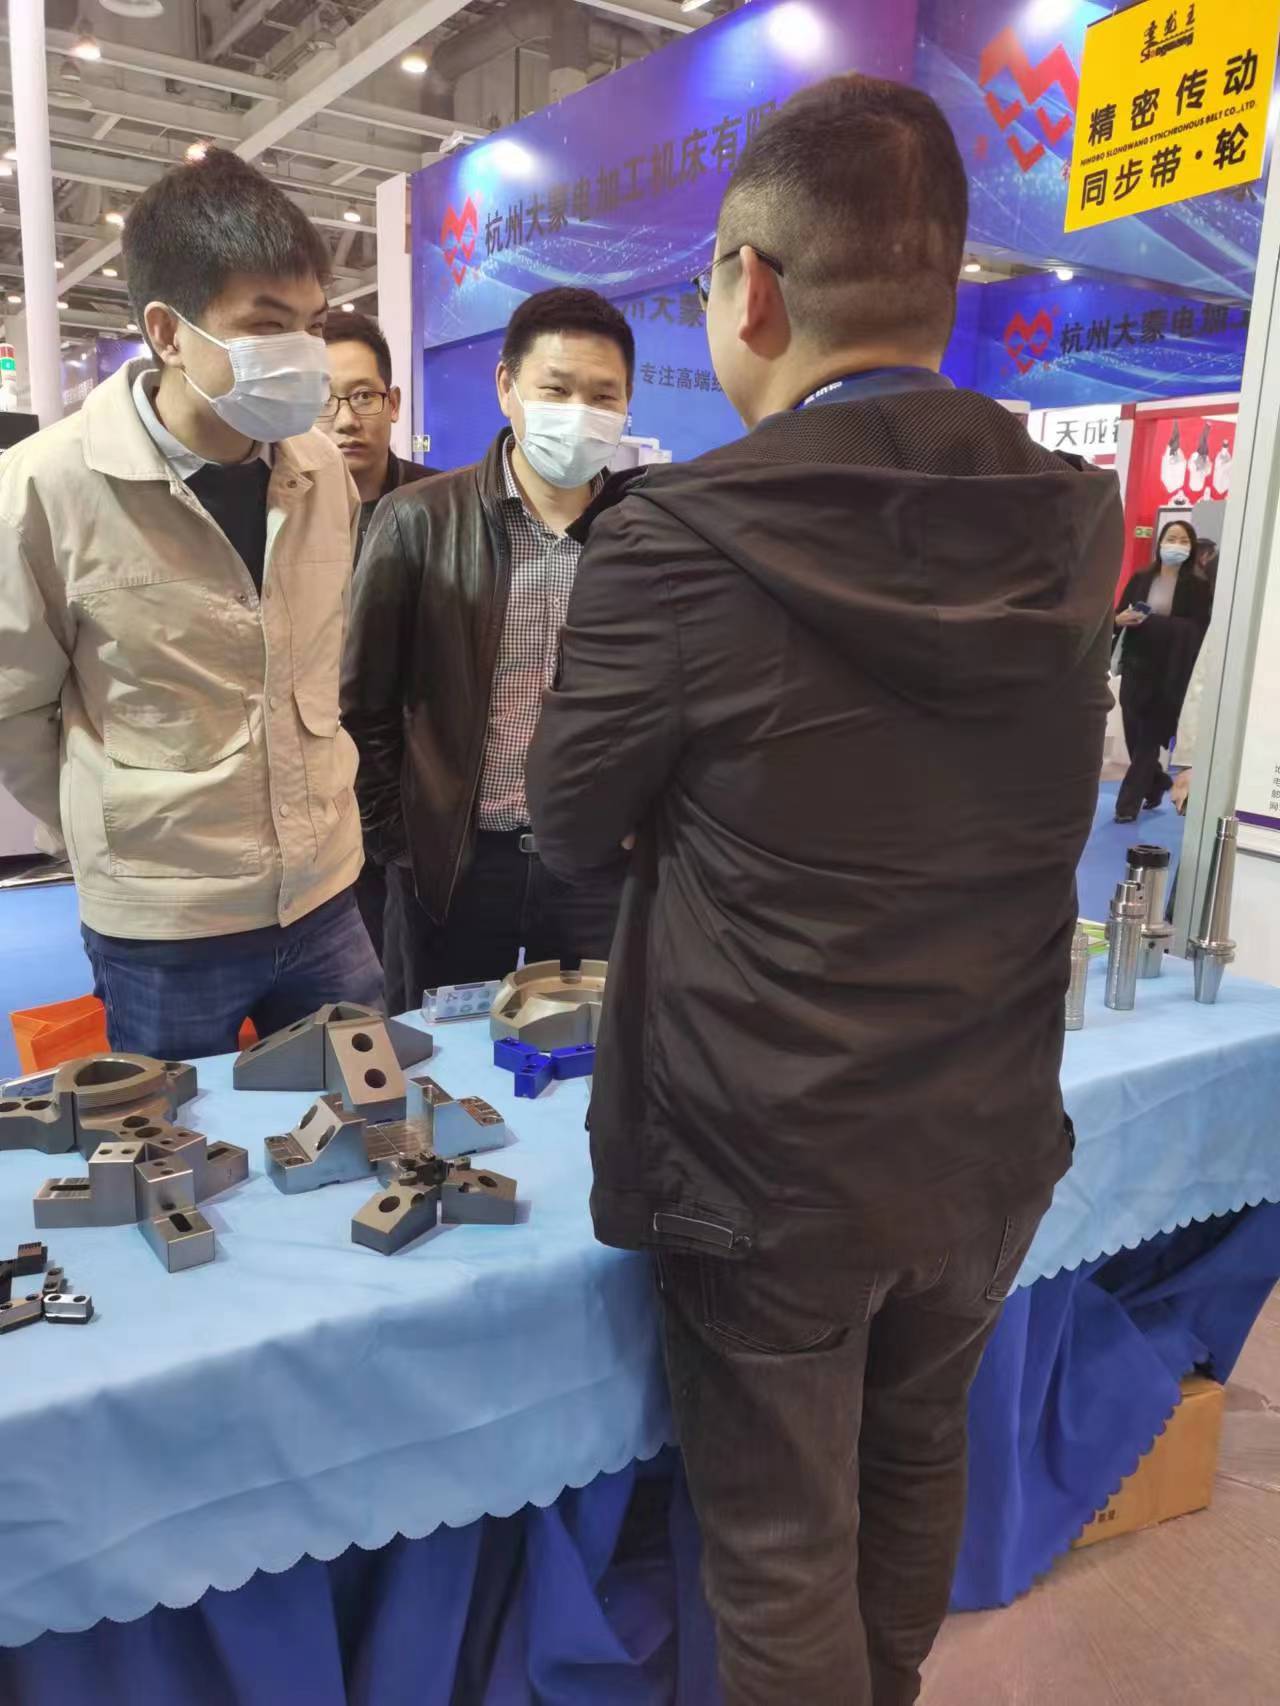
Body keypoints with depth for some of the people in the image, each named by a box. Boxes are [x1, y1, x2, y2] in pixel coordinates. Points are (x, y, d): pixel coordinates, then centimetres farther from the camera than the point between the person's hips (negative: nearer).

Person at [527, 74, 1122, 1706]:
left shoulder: (674, 543, -22)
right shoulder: (1081, 527, -7)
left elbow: (569, 829, -8)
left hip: (768, 1162, -5)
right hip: (989, 1145, 6)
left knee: (781, 1553, 18)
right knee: (914, 1458, 30)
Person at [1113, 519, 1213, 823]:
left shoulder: (1199, 586, -2)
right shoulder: (1140, 578, 7)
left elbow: (1198, 631, -7)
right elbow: (1118, 615, 11)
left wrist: (1152, 621, -17)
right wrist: (1120, 620, -10)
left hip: (1170, 674, -3)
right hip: (1135, 668, 3)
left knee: (1150, 739, -2)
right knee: (1133, 735, 6)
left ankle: (1128, 803, 4)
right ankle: (1158, 782, 33)